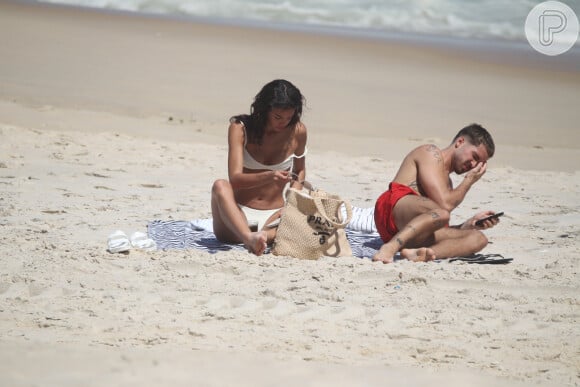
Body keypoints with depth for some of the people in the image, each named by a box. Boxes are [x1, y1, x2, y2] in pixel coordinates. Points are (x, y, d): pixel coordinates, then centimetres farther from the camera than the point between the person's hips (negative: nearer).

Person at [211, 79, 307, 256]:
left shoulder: (298, 131, 1)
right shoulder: (240, 128, -7)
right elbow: (235, 179, -18)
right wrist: (268, 177, -37)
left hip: (273, 216, 2)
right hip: (239, 212, -2)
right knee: (220, 186, -36)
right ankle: (249, 238, -60)